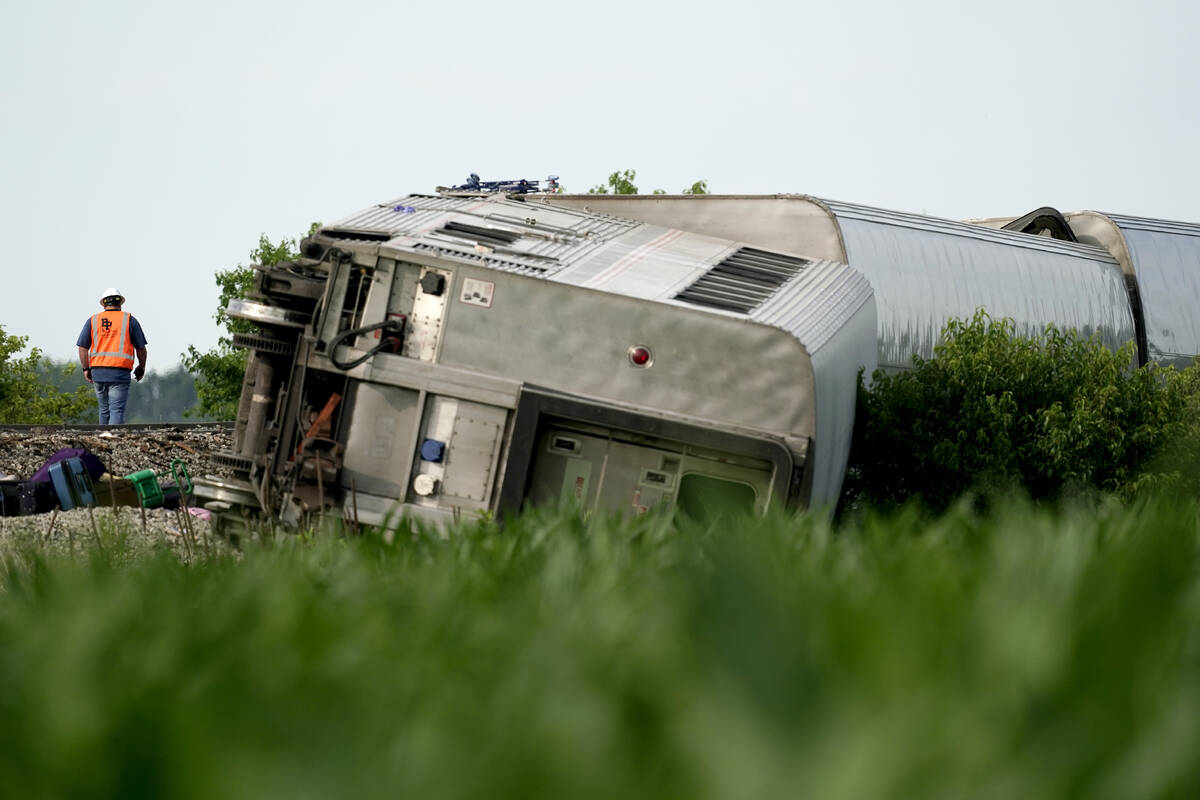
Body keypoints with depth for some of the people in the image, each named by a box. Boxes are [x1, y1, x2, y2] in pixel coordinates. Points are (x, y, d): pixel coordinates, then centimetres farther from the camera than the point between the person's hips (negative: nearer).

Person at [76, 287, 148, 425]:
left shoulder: (93, 320, 8)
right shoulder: (128, 320, 3)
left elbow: (82, 348, 4)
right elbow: (141, 348, 6)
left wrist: (86, 369, 15)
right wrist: (141, 367, 21)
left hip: (98, 372, 3)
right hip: (120, 372, -3)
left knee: (104, 409, 18)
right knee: (117, 410, -7)